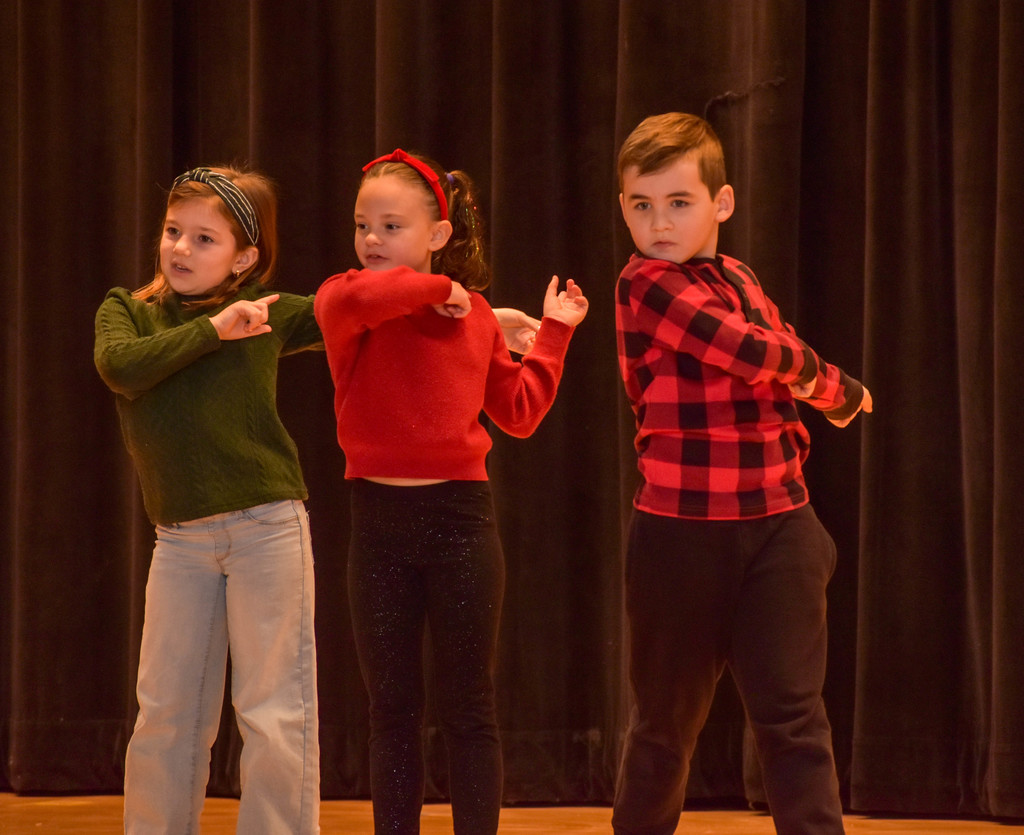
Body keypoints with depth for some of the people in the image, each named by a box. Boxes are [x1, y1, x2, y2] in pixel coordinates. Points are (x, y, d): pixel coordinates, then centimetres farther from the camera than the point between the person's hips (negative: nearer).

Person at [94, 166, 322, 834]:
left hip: (267, 525, -2)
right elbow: (119, 365, -14)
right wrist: (213, 329, -16)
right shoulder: (128, 309, 7)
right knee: (165, 715, 8)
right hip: (180, 538, 2)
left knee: (274, 711, -2)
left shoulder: (268, 313, 3)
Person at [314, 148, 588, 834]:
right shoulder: (347, 302, -3)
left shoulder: (476, 316, 6)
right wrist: (437, 288, -18)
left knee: (469, 708, 4)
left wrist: (554, 332, 15)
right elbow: (355, 298, -30)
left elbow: (519, 412, 16)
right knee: (393, 709, 8)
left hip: (461, 518, 1)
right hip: (379, 520, 0)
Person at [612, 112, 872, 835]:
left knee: (793, 713, -5)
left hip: (778, 529, 4)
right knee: (667, 717, 9)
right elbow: (756, 354, -19)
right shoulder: (649, 285, -11)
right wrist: (841, 390, -3)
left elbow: (786, 382, 20)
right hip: (683, 532, -4)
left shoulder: (739, 281, 11)